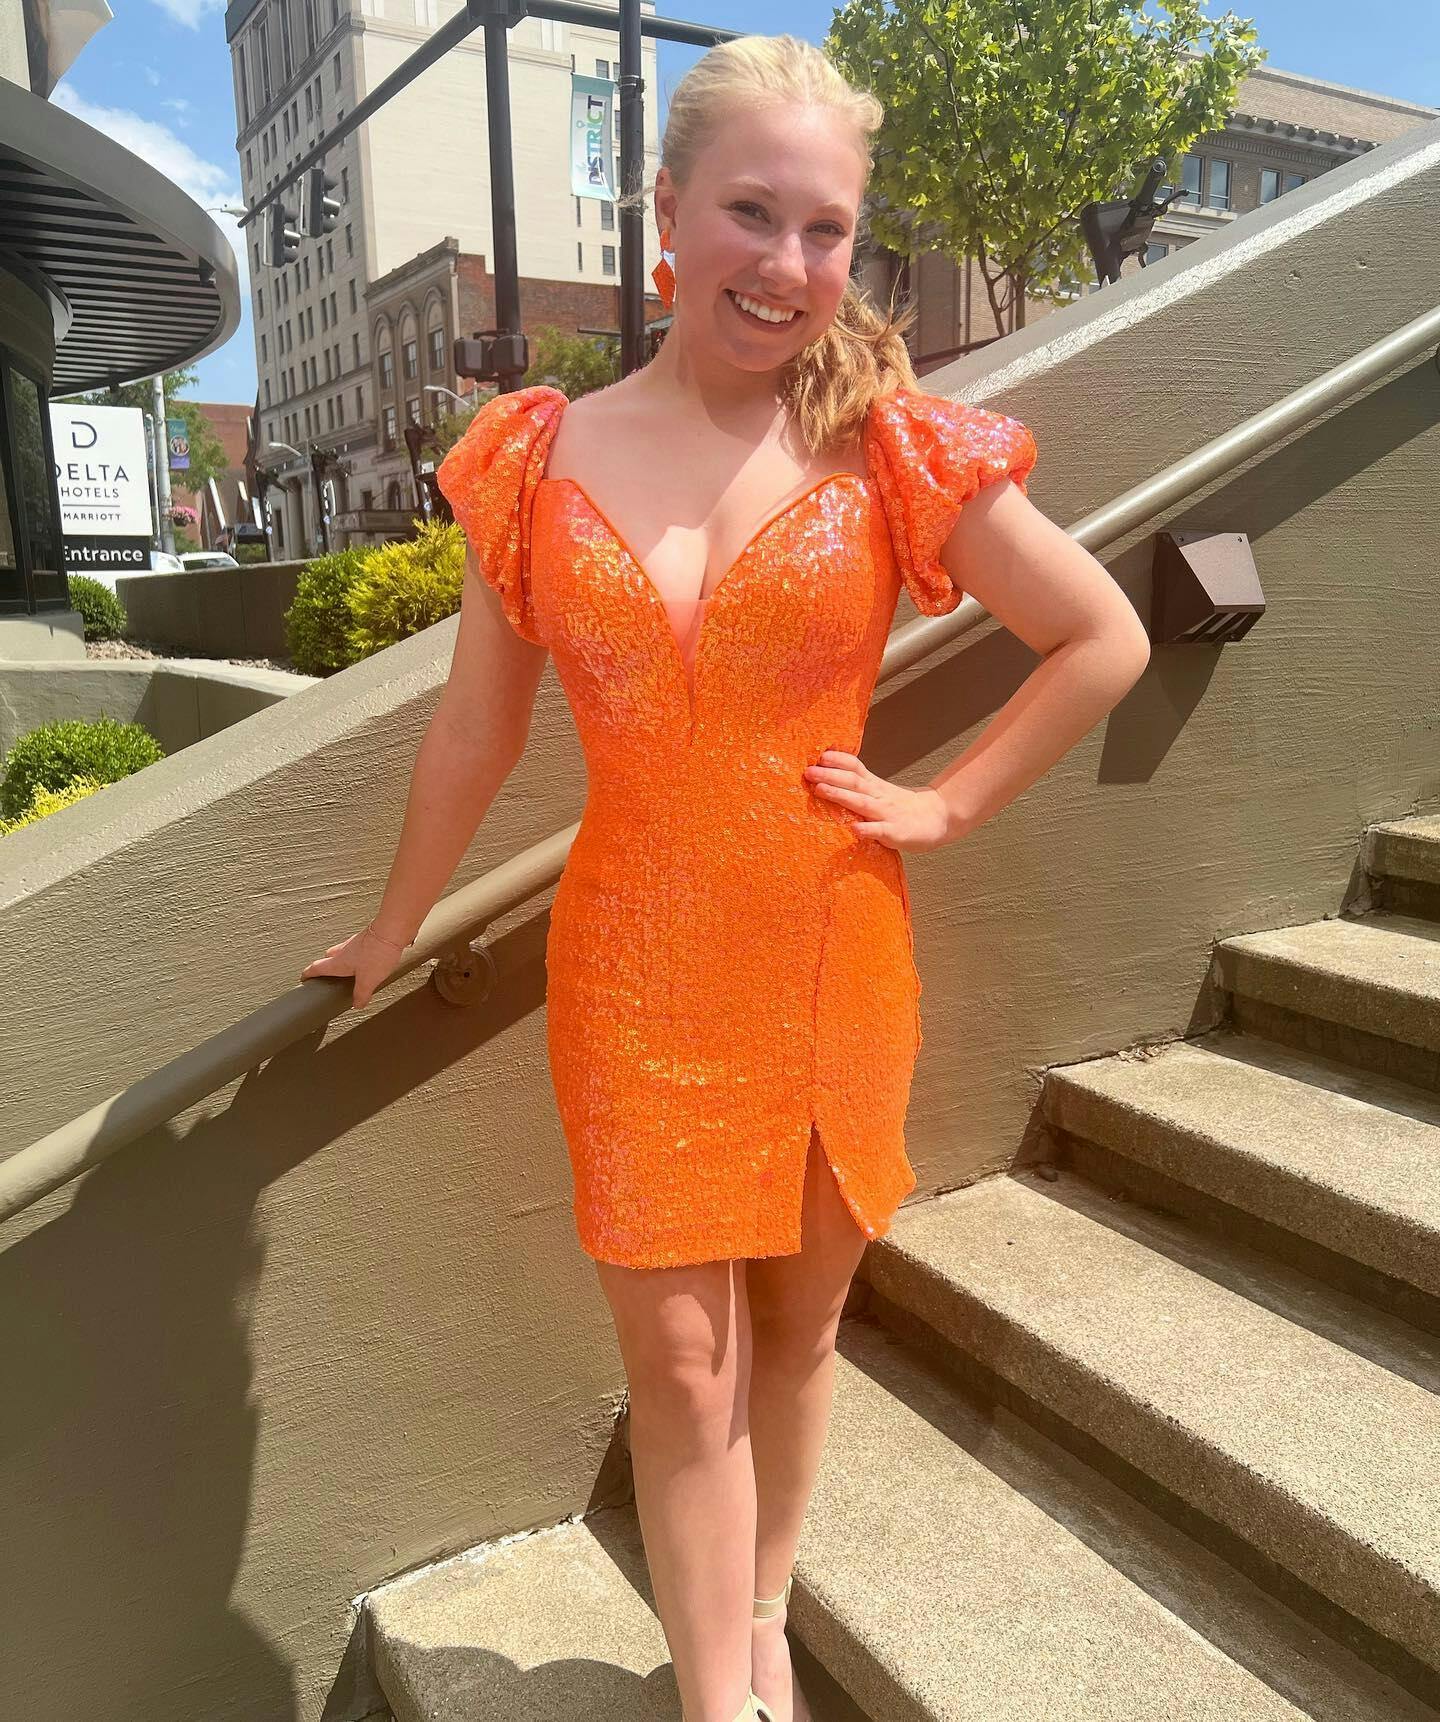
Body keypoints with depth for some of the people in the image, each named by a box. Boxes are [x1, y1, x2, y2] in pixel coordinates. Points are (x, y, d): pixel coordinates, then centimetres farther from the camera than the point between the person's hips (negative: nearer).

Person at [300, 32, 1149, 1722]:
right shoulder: (541, 457, 0)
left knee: (795, 1323, 17)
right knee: (680, 1363, 7)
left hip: (831, 957, 0)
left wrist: (944, 806, -3)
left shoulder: (891, 448, -4)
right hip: (634, 969, 0)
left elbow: (1105, 642, 4)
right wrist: (390, 933, 16)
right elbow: (477, 727, 8)